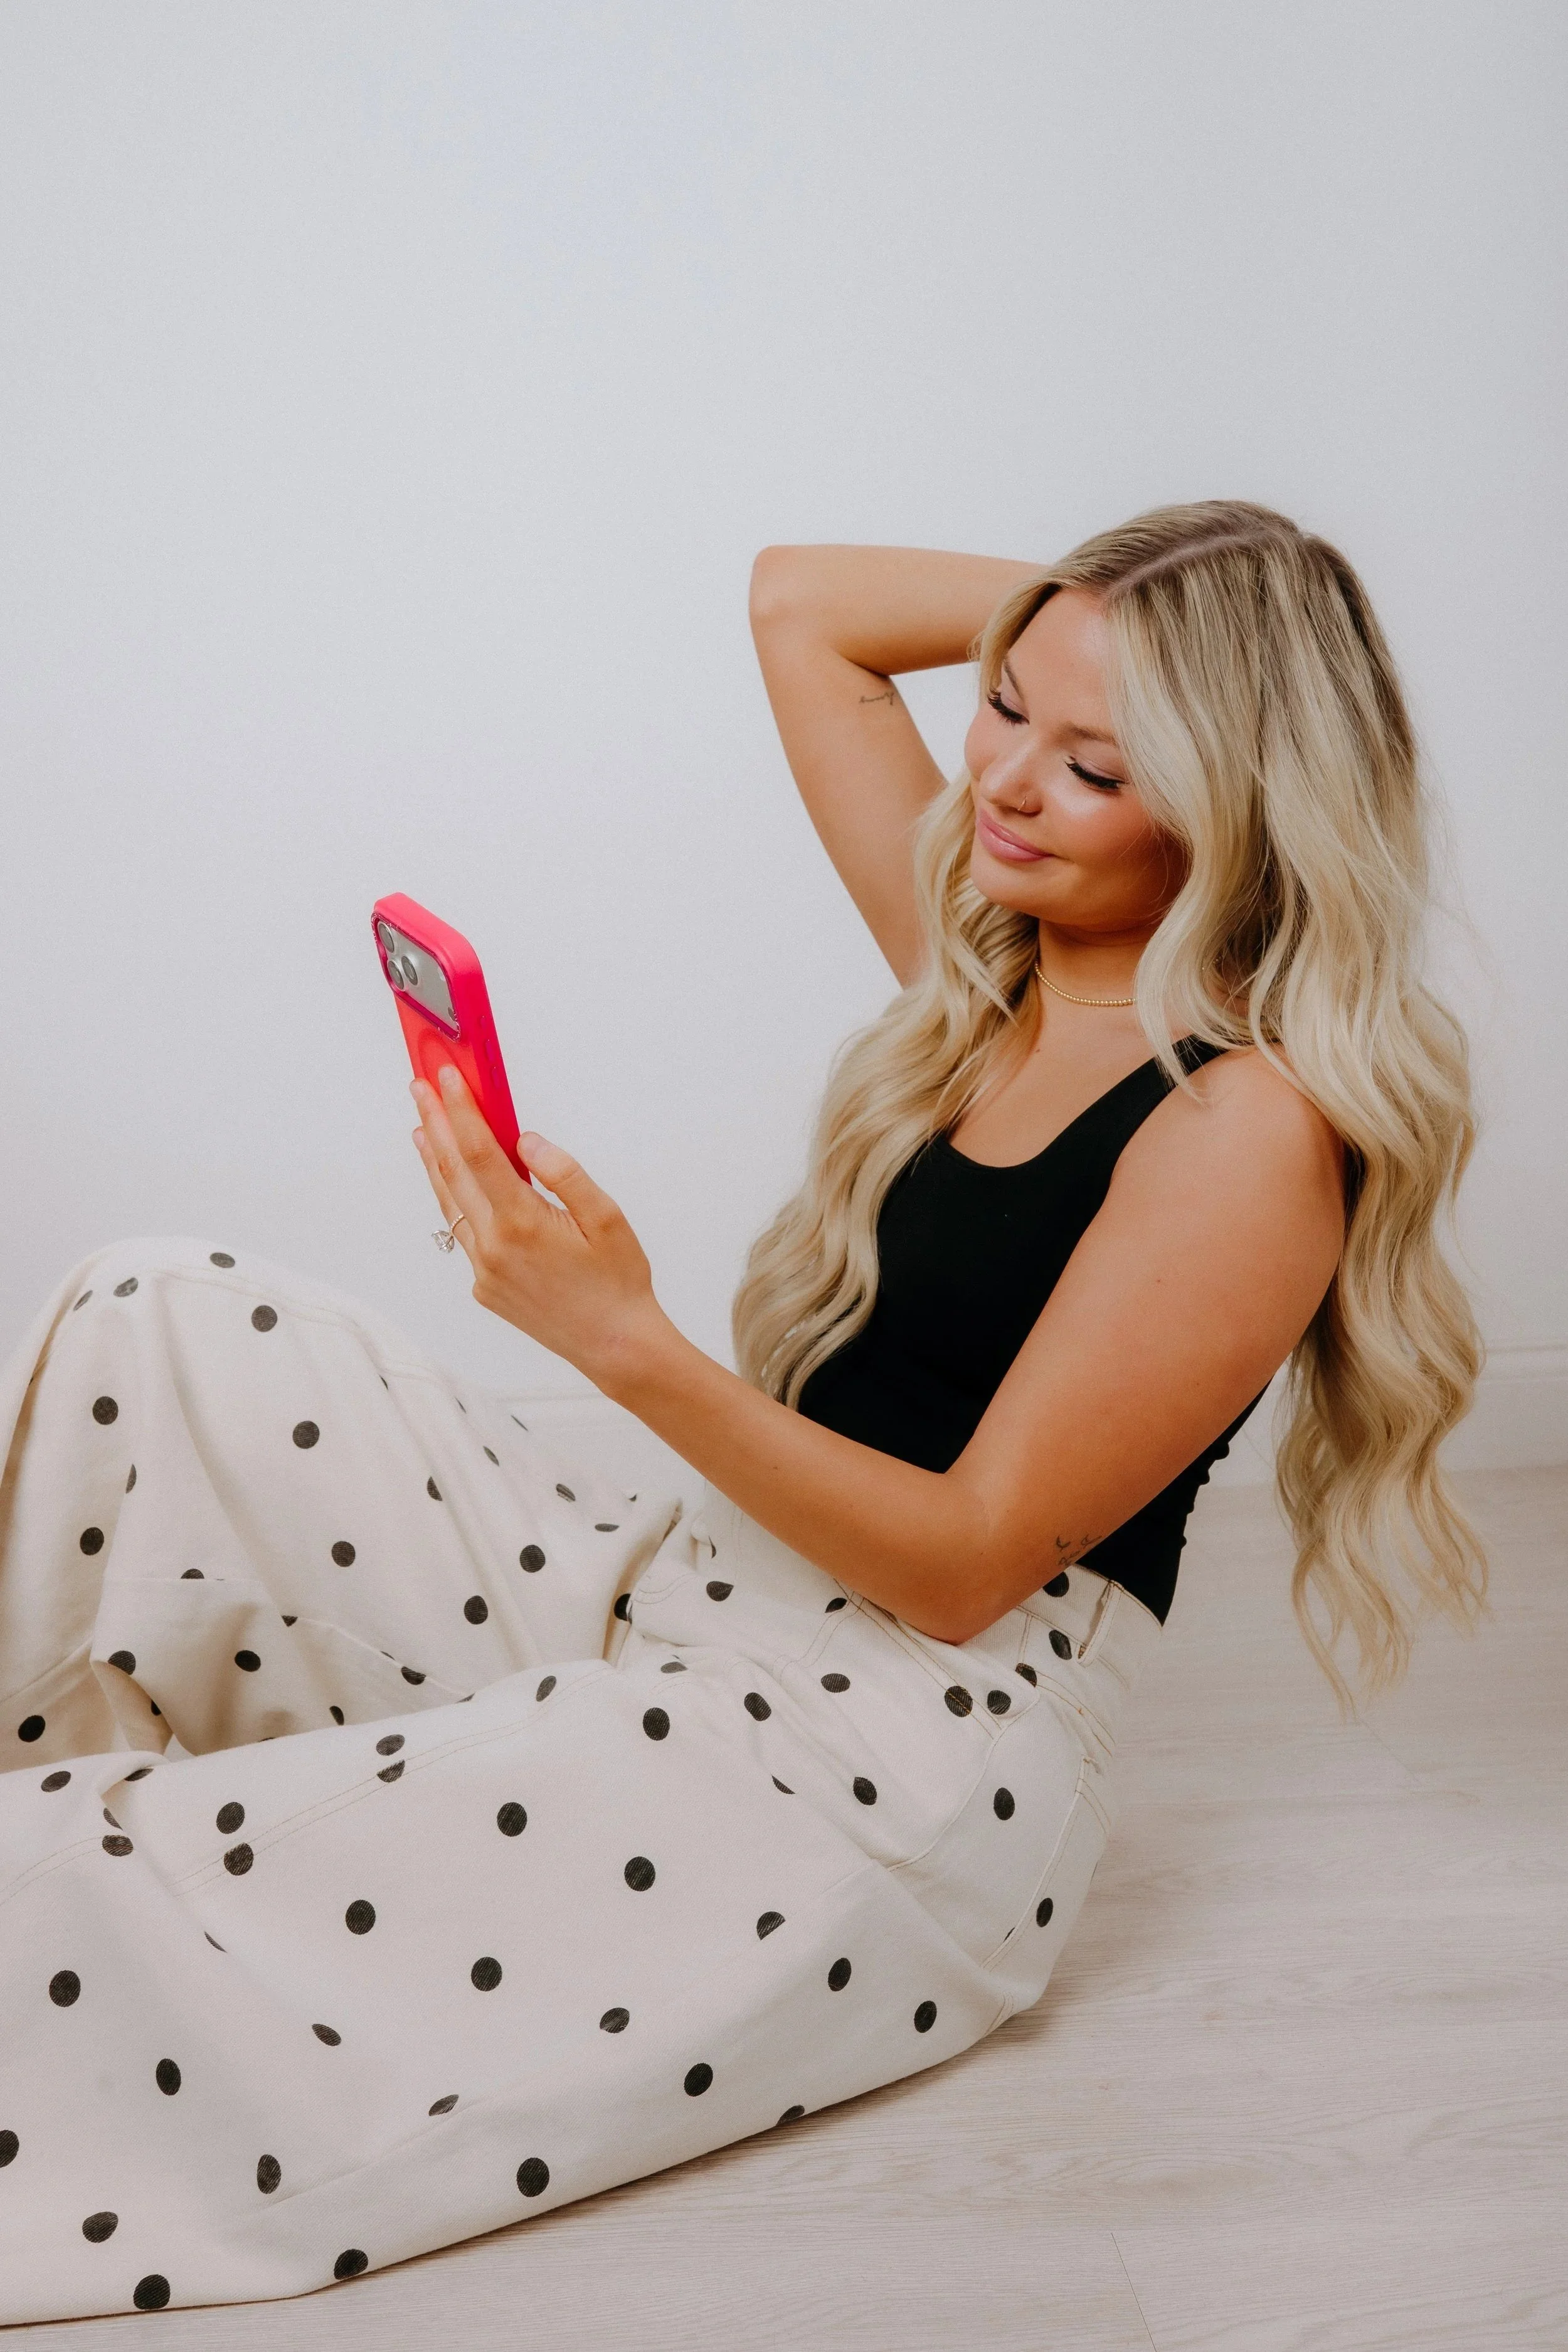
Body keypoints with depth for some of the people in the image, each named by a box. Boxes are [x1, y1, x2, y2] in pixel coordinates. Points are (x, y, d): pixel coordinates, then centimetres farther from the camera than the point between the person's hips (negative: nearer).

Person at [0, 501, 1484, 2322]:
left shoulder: (1249, 1129, -16)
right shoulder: (993, 958, 8)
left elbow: (966, 1564, -18)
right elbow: (799, 605, 16)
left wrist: (626, 1344, -28)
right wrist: (1071, 602, 6)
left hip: (887, 1779, -8)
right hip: (674, 1608, 8)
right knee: (163, 1323, -3)